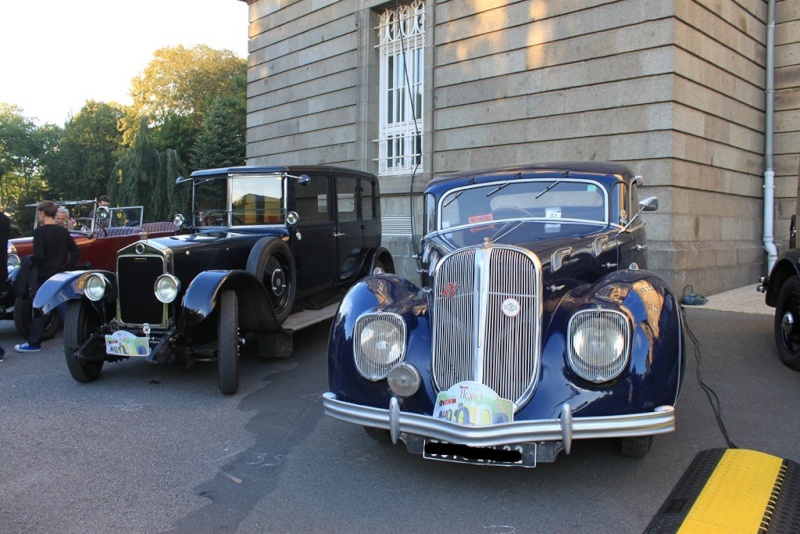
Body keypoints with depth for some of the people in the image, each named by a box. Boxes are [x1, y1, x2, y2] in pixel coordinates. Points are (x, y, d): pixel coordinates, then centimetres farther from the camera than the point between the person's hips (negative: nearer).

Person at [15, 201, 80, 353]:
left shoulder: (40, 231, -13)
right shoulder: (63, 231, 5)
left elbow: (38, 255, -21)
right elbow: (76, 251, 4)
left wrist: (31, 263, -2)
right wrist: (68, 267, 10)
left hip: (45, 276, -5)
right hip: (61, 276, 6)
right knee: (64, 308, 9)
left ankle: (34, 343, 15)